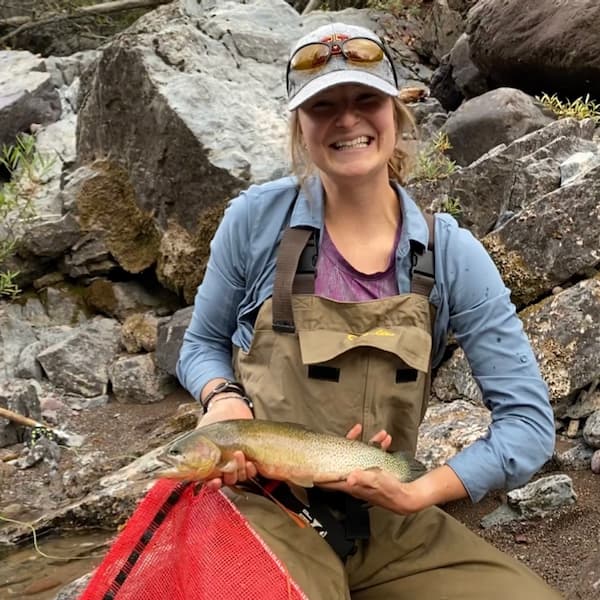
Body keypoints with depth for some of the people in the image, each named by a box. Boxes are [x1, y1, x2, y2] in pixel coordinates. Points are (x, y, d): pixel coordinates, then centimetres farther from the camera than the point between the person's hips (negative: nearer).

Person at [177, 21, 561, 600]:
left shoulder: (451, 253, -6)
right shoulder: (256, 219, -8)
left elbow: (529, 421, -5)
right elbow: (201, 346, 7)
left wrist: (421, 492, -17)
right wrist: (222, 397, -15)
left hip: (391, 528, 3)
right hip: (268, 514, -2)